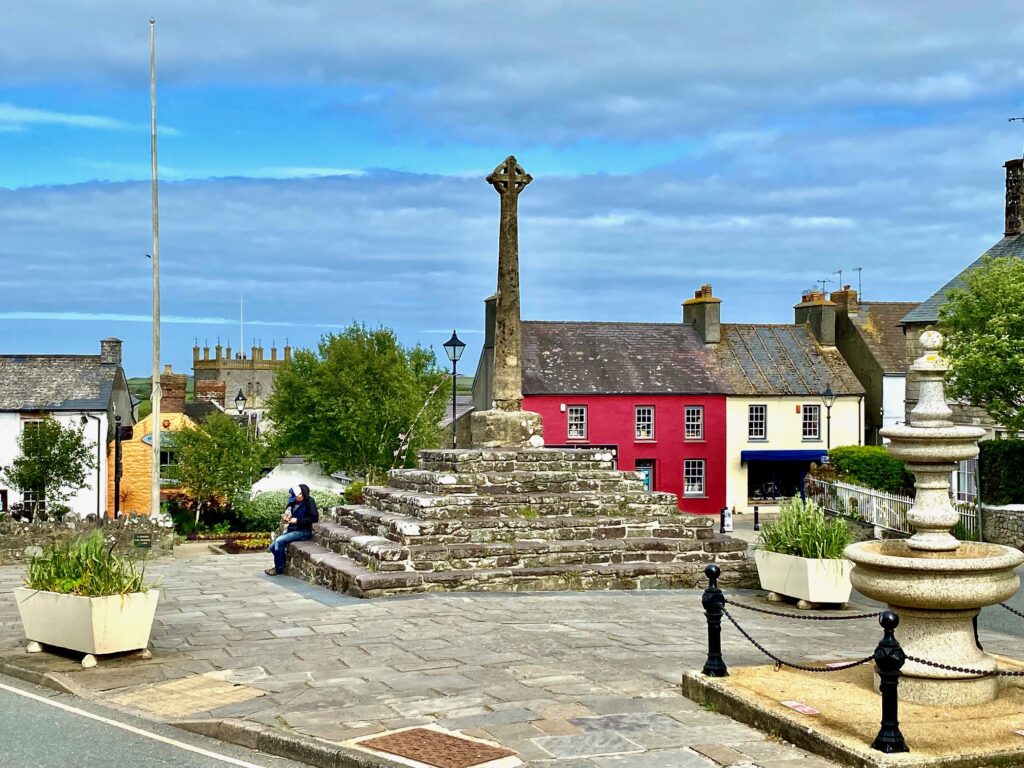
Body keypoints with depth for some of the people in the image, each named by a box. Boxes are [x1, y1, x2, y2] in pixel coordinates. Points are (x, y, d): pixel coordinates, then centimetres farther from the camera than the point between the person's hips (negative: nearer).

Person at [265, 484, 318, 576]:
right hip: (292, 530, 7)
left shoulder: (309, 501, -13)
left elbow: (314, 518, -17)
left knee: (279, 541, -22)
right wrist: (284, 517, -5)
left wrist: (297, 520, -20)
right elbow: (287, 512, 19)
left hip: (303, 532, -7)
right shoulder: (293, 501, 4)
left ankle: (279, 568, -8)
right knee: (272, 547, -5)